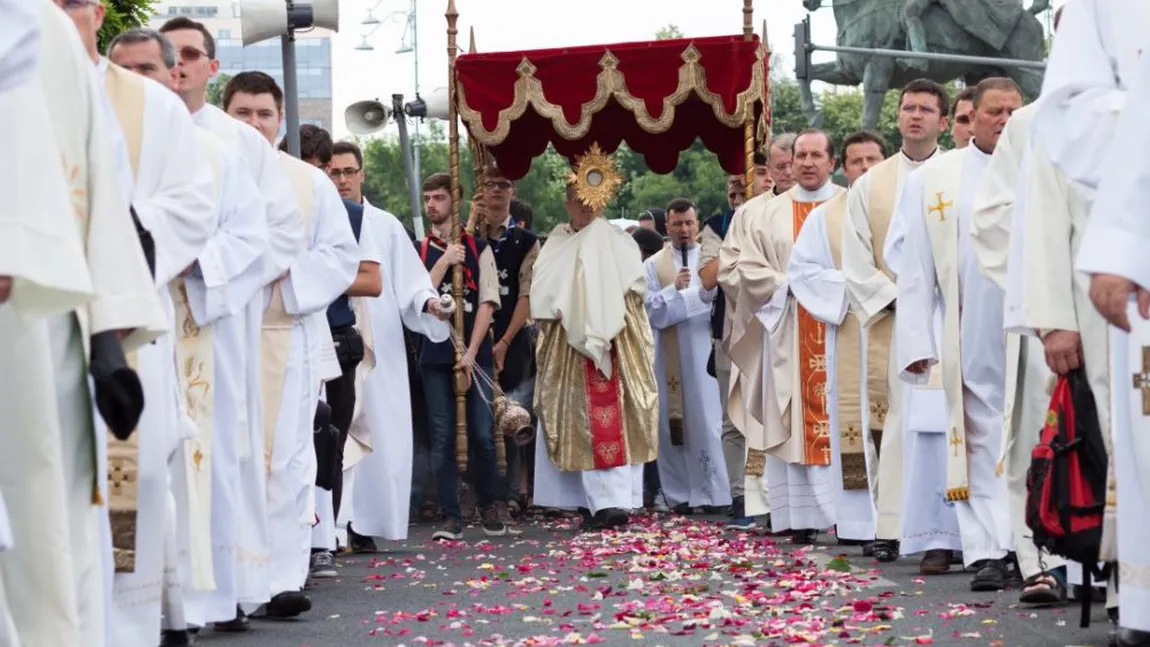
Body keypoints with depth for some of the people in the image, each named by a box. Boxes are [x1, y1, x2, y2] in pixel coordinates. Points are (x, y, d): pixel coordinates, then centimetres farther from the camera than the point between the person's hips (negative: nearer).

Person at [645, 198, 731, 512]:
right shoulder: (653, 265, 8)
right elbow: (652, 311, -1)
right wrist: (674, 288, -14)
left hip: (704, 354, -1)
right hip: (668, 358, 1)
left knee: (707, 424, -5)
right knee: (672, 425, 3)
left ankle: (711, 493, -2)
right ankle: (679, 495, 8)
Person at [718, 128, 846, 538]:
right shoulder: (762, 214, 10)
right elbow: (731, 265, 5)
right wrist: (784, 285, -5)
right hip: (786, 331, 1)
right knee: (793, 421, -1)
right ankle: (802, 517, -1)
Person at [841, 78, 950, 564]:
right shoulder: (870, 185, 12)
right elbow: (856, 264, 9)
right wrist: (895, 300, -4)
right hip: (889, 322, 1)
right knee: (896, 422, -4)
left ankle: (942, 532, -7)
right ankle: (890, 528, -3)